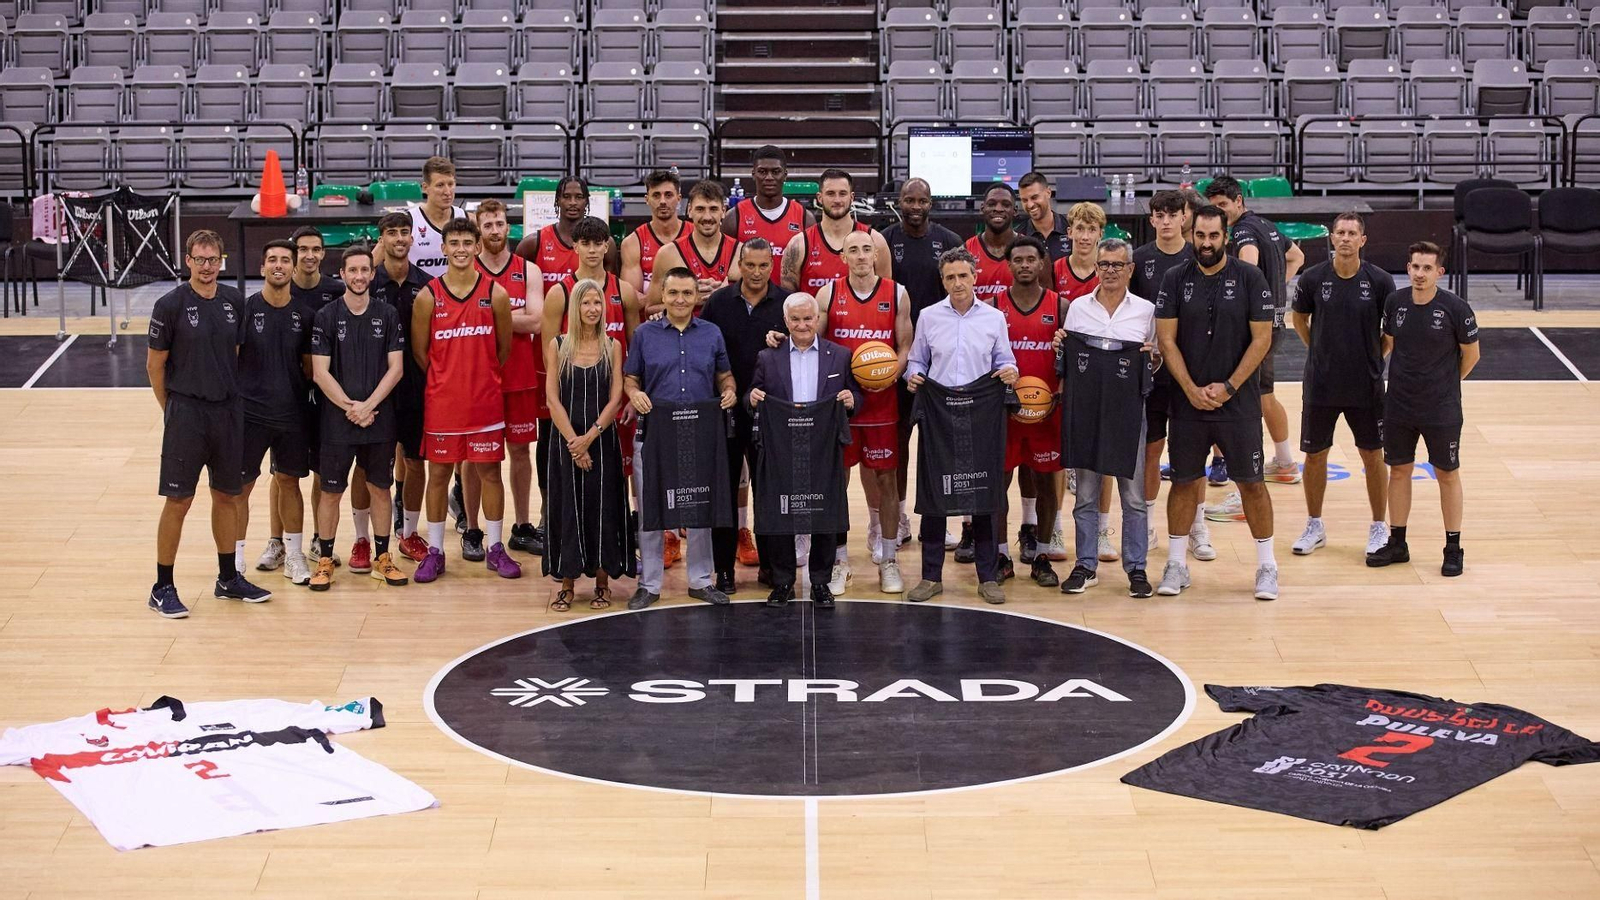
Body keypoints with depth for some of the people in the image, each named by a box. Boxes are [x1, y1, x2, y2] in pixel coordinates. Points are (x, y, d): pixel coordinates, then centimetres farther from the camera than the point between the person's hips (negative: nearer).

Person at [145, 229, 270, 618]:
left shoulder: (234, 301, 4)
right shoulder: (170, 304, -10)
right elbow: (155, 363, -4)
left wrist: (231, 396, 11)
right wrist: (172, 410, 1)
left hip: (228, 411, 5)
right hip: (186, 411, -5)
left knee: (227, 495, 14)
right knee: (178, 500, -2)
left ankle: (228, 579, 27)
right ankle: (163, 589, 7)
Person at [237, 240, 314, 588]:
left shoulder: (304, 314, 3)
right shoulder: (245, 308, -6)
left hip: (292, 412, 3)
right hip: (250, 412, -2)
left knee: (289, 482, 11)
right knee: (240, 486, 2)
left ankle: (294, 556, 21)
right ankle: (235, 559, 11)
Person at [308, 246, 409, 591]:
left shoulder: (388, 315, 2)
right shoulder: (327, 316, -1)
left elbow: (396, 368, -2)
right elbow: (320, 372, -5)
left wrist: (369, 405, -12)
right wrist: (349, 406, -14)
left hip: (380, 418, 1)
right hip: (337, 420, -1)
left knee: (380, 488, 8)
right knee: (331, 491, 3)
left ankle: (382, 558, 18)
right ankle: (325, 560, 13)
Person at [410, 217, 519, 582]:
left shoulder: (496, 294, -3)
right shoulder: (428, 297, -5)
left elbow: (504, 348, 7)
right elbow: (419, 351, 3)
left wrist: (481, 377, 10)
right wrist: (447, 380, 6)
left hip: (486, 401, 1)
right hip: (441, 402, 0)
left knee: (489, 472, 7)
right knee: (438, 474, 6)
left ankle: (495, 549, 17)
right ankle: (435, 552, 14)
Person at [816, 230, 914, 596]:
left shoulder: (897, 294, 2)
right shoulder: (829, 294, 2)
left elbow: (905, 346, 4)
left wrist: (891, 374, -14)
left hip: (882, 401, 0)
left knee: (885, 478, 5)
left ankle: (888, 560, 16)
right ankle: (839, 561, 14)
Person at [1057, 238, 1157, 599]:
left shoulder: (1146, 310, 5)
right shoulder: (1077, 307, 8)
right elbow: (1065, 359, 16)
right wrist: (1061, 348, -5)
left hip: (1128, 410, -1)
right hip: (1085, 409, 1)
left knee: (1134, 495, 1)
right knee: (1085, 494, 5)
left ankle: (1136, 568, 9)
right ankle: (1086, 566, 13)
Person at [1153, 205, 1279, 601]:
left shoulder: (1250, 278, -4)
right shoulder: (1176, 280, 1)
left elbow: (1262, 339, -6)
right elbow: (1167, 339, -1)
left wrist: (1228, 387, -11)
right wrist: (1191, 389, -10)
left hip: (1239, 402, -2)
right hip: (1188, 401, 2)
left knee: (1251, 482, 2)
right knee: (1184, 480, 7)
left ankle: (1266, 566, 12)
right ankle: (1176, 565, 17)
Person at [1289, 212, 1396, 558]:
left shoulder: (1379, 281, -8)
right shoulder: (1313, 279, -6)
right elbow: (1300, 319, 12)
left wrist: (1373, 357, 4)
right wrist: (1321, 351, 8)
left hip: (1366, 385, -1)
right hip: (1320, 384, 1)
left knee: (1373, 455, 7)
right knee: (1315, 454, 8)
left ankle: (1379, 528, 20)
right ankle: (1314, 526, 24)